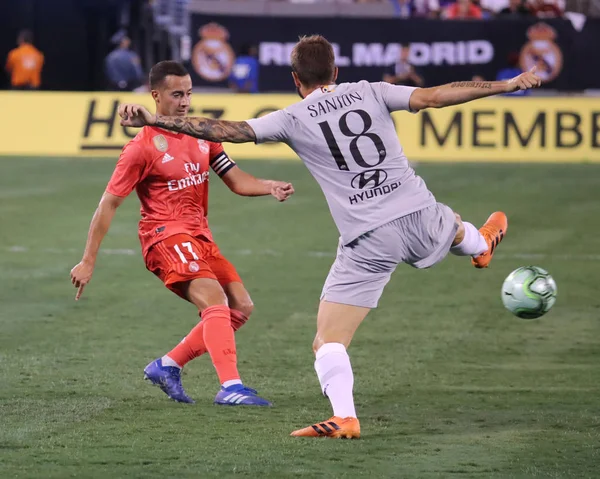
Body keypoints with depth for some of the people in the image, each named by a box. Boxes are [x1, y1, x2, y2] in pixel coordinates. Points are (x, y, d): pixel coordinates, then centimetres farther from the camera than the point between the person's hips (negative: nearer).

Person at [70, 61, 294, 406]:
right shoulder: (142, 148, -10)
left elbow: (236, 180, 10)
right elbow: (109, 204, -7)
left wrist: (271, 188, -11)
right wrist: (88, 262, -8)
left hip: (200, 236, 8)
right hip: (166, 237, -8)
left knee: (241, 307, 4)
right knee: (217, 303, -24)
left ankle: (168, 366, 11)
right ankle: (230, 387, -33)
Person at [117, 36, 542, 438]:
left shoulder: (292, 119, -2)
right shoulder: (368, 92, 5)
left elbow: (224, 130, -7)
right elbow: (434, 96, 2)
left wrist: (154, 121, -6)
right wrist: (508, 85, 8)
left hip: (368, 241, -4)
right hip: (420, 215, 4)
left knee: (328, 342, 1)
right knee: (453, 225, 42)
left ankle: (344, 417, -20)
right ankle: (481, 246, 75)